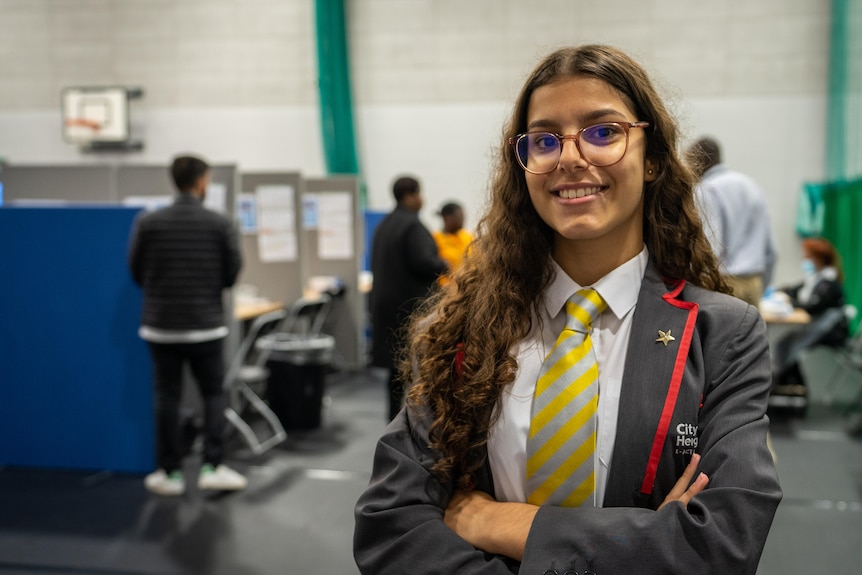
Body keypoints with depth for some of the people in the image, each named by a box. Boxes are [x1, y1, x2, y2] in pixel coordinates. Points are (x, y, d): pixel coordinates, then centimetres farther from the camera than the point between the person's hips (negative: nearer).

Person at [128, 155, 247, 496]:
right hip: (205, 325, -1)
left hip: (161, 325, 1)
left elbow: (136, 272, 3)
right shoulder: (219, 224, -6)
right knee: (213, 395, 11)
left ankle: (170, 473, 13)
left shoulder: (147, 222, -5)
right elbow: (231, 275, -2)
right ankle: (212, 467, 5)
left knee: (167, 398, 8)